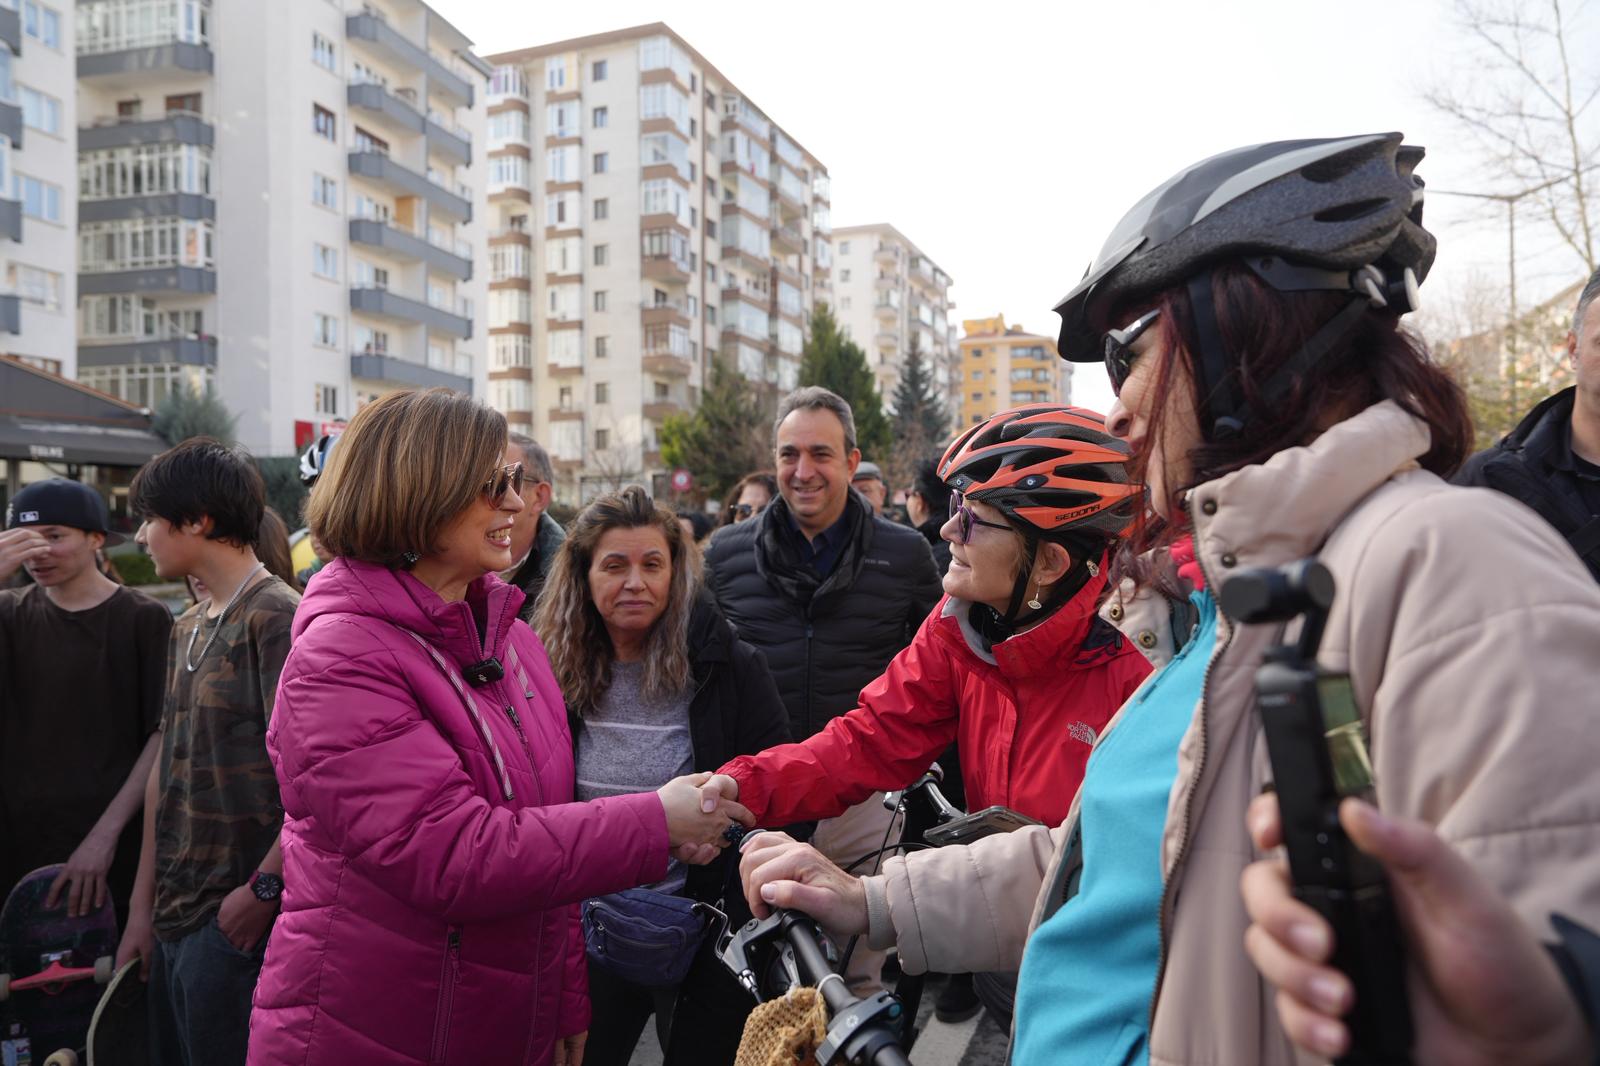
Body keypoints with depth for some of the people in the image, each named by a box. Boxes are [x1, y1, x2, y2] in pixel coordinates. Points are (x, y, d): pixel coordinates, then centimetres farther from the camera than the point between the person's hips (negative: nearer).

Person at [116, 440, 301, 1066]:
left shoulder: (274, 617, -14)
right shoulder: (187, 630, 13)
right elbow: (167, 770, 14)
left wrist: (261, 891, -18)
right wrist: (142, 908, 13)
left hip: (238, 922, -8)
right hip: (175, 919, 8)